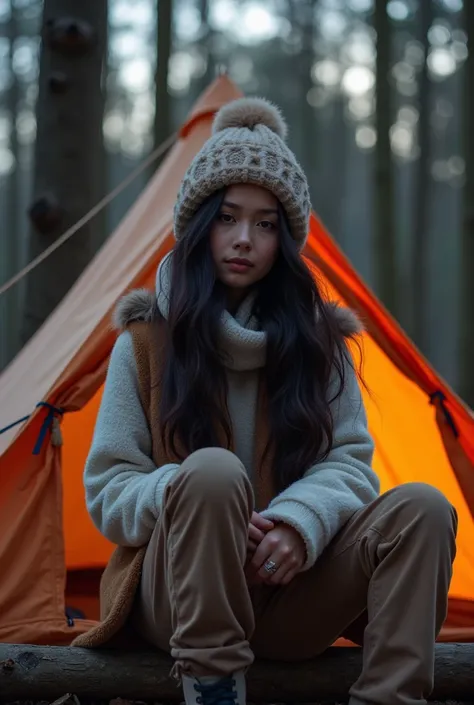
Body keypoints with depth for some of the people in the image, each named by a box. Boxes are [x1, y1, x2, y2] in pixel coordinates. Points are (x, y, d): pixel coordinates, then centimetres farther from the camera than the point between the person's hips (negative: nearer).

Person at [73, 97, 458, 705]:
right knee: (212, 471, -35)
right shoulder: (146, 343, 2)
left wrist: (302, 521, -23)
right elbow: (107, 492, -1)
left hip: (289, 597, 2)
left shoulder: (318, 339, 8)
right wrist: (187, 499, -24)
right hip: (175, 600, -2)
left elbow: (349, 461, 1)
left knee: (421, 508, -24)